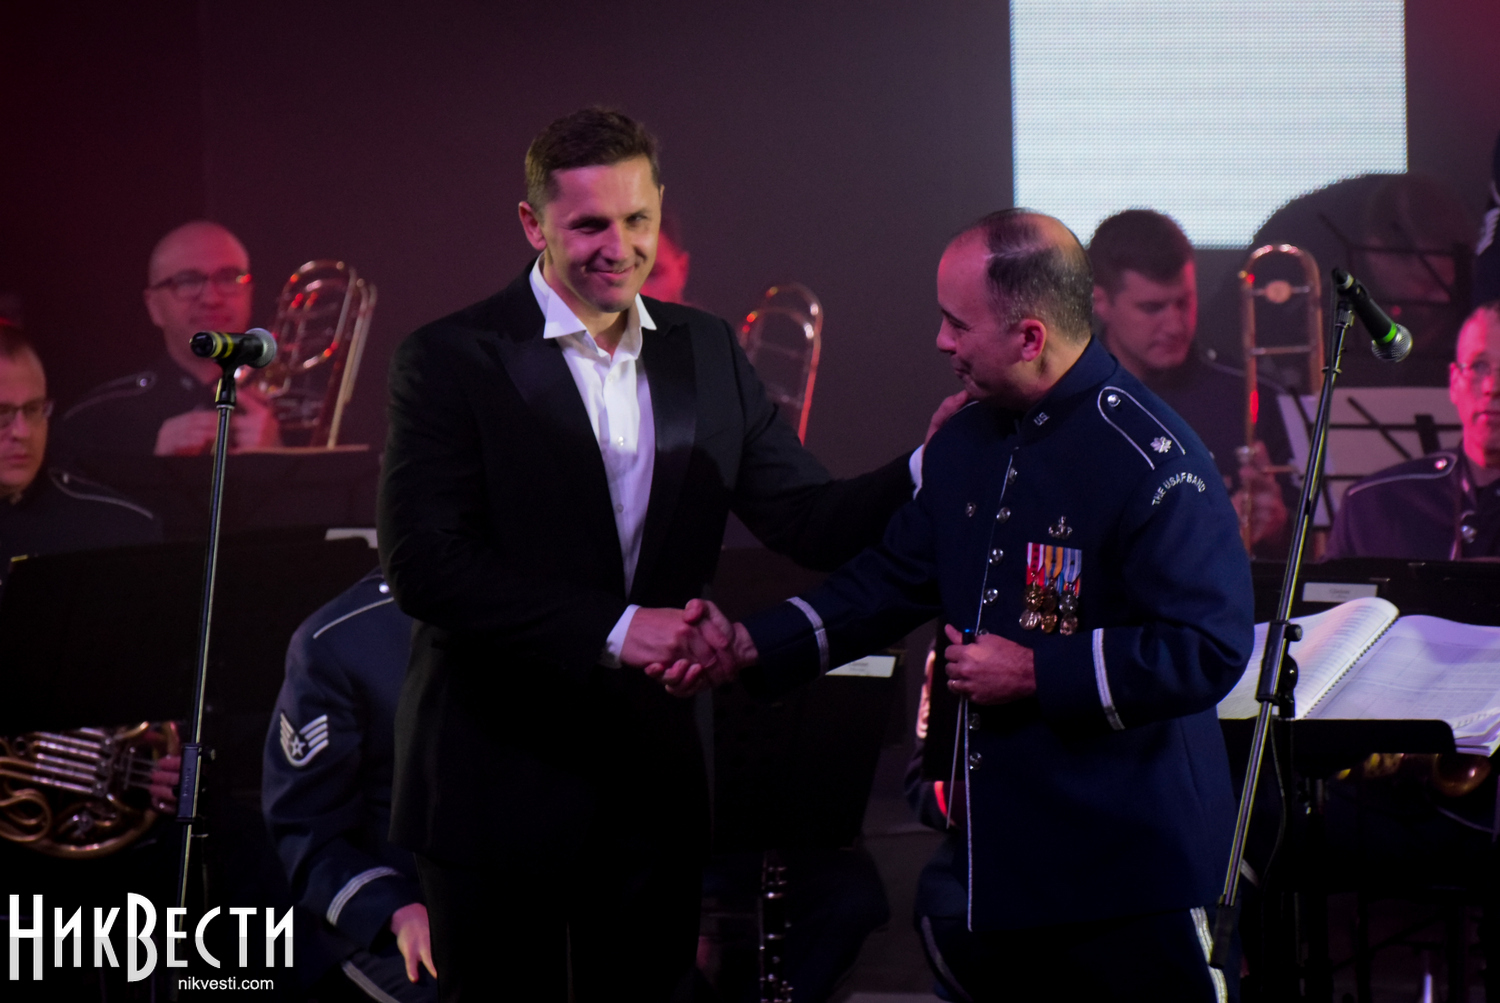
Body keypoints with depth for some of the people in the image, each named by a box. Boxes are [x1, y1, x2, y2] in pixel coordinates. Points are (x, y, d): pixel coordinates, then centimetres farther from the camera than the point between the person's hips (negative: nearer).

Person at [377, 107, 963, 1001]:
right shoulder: (454, 361, -8)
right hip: (503, 781, -4)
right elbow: (426, 562, -18)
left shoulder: (707, 352, 8)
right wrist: (612, 630, -22)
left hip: (653, 784, 5)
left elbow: (808, 521, 2)